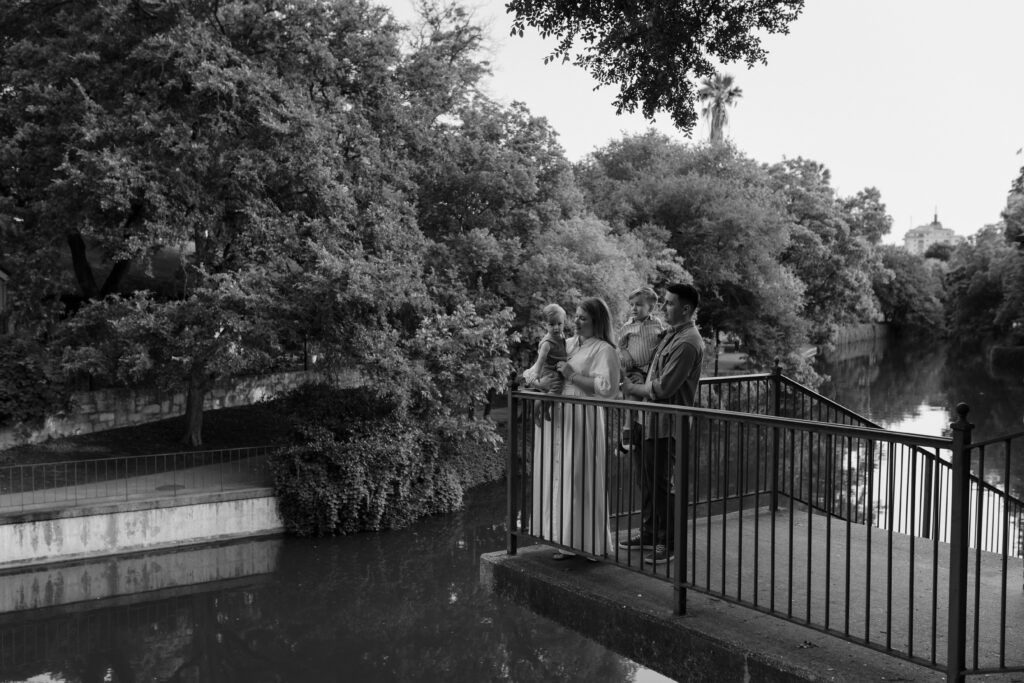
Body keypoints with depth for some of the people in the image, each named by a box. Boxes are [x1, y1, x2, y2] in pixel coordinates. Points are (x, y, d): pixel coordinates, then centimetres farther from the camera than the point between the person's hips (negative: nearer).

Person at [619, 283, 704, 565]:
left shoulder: (687, 343, -18)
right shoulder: (673, 334, 13)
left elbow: (663, 387, -22)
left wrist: (633, 388, -8)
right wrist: (635, 388, 3)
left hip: (666, 424, -9)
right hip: (652, 418, 9)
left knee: (661, 483, -1)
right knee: (647, 480, 17)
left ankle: (667, 543, 11)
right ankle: (648, 533, 29)